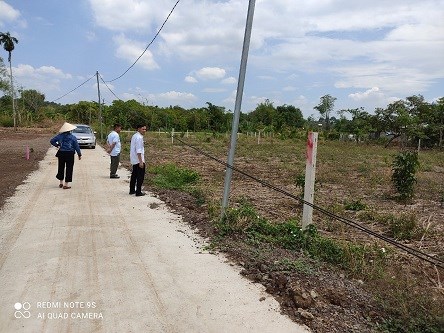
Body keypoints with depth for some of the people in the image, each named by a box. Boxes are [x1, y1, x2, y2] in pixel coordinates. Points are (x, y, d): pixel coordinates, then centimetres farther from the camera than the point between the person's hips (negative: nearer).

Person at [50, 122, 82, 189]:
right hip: (70, 154, -3)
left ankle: (61, 183, 26)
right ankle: (66, 184, 4)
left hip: (61, 153, 3)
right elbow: (76, 146, -3)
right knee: (69, 168, 3)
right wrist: (79, 154, 4)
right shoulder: (72, 137, -6)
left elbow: (52, 141, 1)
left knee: (61, 167, 16)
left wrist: (57, 145, 9)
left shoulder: (60, 136, 0)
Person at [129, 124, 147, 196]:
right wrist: (141, 161, -23)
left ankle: (132, 190, 27)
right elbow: (138, 151, -22)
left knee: (134, 175, 18)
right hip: (138, 160, -10)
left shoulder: (134, 136, 14)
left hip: (134, 160, 10)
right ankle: (138, 192, 0)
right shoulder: (139, 137, -17)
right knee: (140, 176, -3)